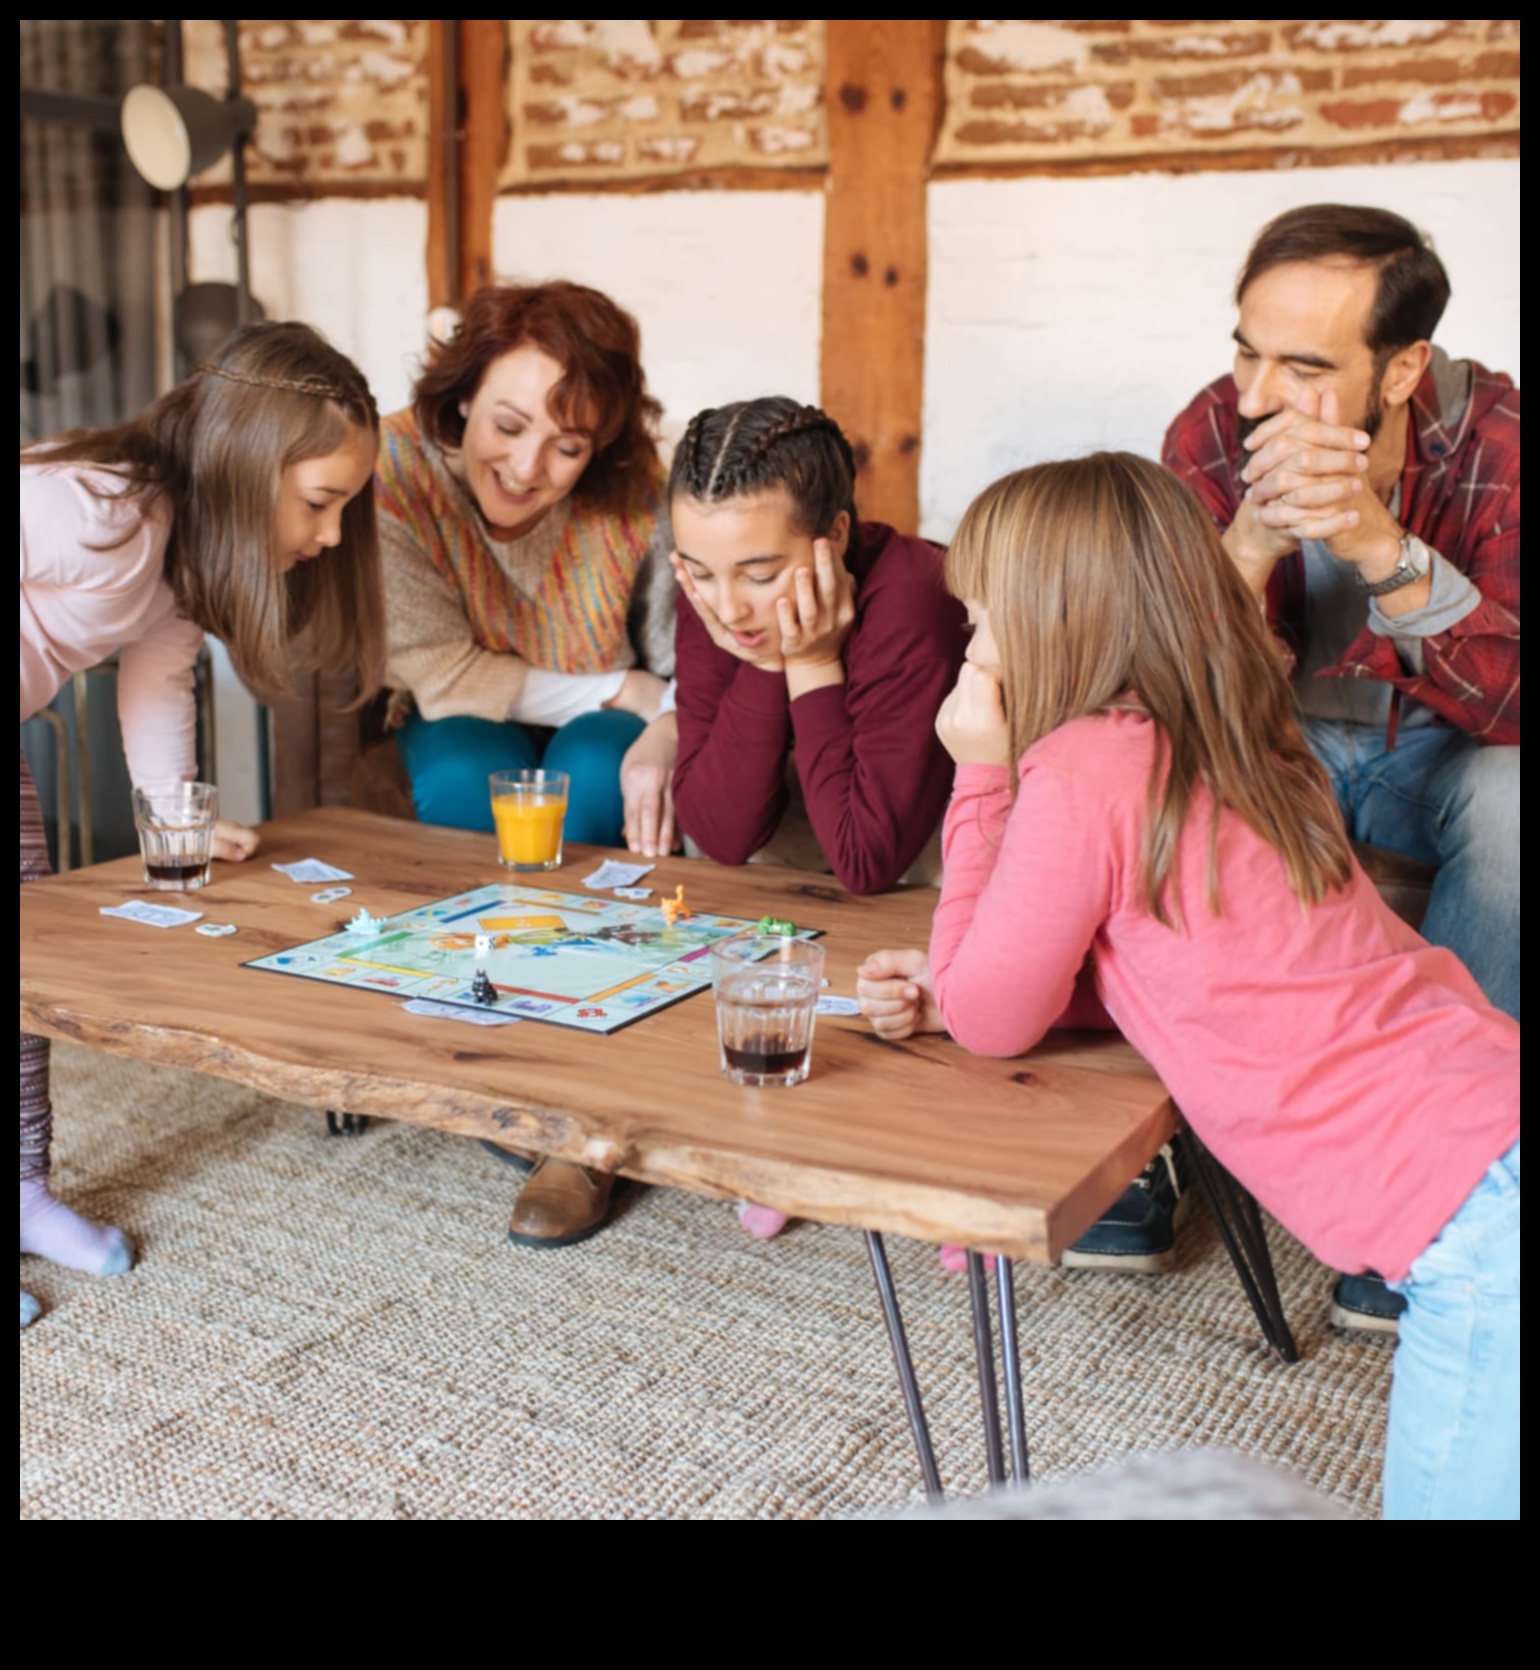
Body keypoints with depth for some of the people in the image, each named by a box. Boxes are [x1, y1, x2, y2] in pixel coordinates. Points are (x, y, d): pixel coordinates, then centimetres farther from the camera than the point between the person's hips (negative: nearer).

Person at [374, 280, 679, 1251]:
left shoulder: (638, 496, -18)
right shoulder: (396, 471, -21)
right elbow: (441, 676, -22)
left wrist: (666, 732, -35)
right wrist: (621, 688, -23)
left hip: (604, 739, 1)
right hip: (462, 737, 0)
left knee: (596, 778, -31)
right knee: (472, 776, -32)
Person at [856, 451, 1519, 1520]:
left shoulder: (1083, 768, -13)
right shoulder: (1228, 751, 13)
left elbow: (991, 1024, -1)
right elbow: (1151, 959, 22)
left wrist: (982, 777, 0)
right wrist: (948, 984, 11)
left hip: (1470, 1216, -9)